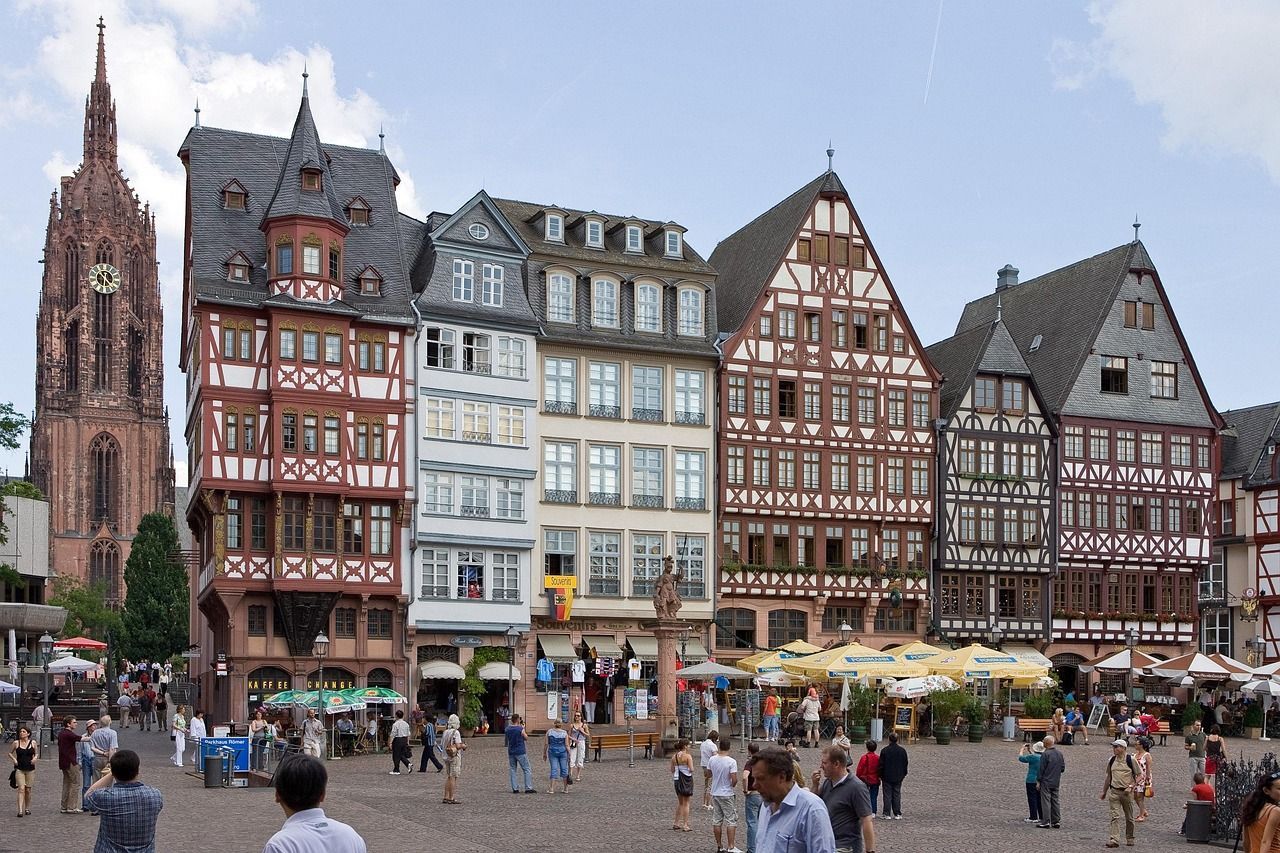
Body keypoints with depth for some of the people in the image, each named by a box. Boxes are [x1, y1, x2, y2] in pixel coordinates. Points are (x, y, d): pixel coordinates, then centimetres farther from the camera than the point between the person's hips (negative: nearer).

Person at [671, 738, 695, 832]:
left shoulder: (674, 757, 3)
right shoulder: (688, 756, -14)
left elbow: (672, 770, 6)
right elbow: (691, 769, -18)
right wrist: (691, 769, 3)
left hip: (677, 780, 6)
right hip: (687, 780, -6)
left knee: (680, 802, 20)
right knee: (686, 803, 2)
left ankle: (676, 823, 24)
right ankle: (685, 825, 3)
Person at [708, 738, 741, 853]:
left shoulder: (712, 760, -3)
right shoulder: (732, 761, -18)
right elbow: (734, 779, -21)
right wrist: (733, 785, 1)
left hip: (715, 794, 5)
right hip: (727, 795, -5)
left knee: (717, 820, 11)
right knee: (731, 821, 2)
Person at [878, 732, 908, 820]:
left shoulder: (884, 750, -10)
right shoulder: (902, 750, -2)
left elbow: (881, 764, -7)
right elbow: (905, 763, 6)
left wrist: (880, 775, 4)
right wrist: (904, 774, 19)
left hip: (887, 777, -2)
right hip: (898, 777, 2)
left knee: (887, 795, 2)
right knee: (897, 795, 9)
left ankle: (887, 814, 2)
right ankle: (897, 814, 9)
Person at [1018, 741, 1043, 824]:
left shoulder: (1033, 757, -19)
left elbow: (1021, 758, -9)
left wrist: (1022, 749, 5)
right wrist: (1029, 750, 28)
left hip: (1032, 781, -7)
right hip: (1041, 781, 7)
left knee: (1032, 799, -1)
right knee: (1040, 799, 14)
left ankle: (1033, 818, 1)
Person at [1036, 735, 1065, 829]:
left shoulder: (1045, 754, -16)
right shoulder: (1060, 753, 5)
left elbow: (1041, 769, -14)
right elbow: (1063, 768, 10)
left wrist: (1038, 781, -7)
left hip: (1046, 781, -7)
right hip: (1056, 782, 7)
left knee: (1046, 801, -2)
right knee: (1055, 801, 13)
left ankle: (1046, 822, -3)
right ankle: (1056, 821, 14)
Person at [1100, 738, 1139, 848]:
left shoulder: (1131, 760, -6)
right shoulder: (1111, 760, 7)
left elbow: (1138, 776, -3)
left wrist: (1131, 787, -15)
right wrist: (1104, 792, 19)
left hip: (1127, 792, -3)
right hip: (1113, 792, 3)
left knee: (1129, 817, 10)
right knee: (1115, 816, -7)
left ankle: (1129, 839, 26)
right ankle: (1114, 840, -13)